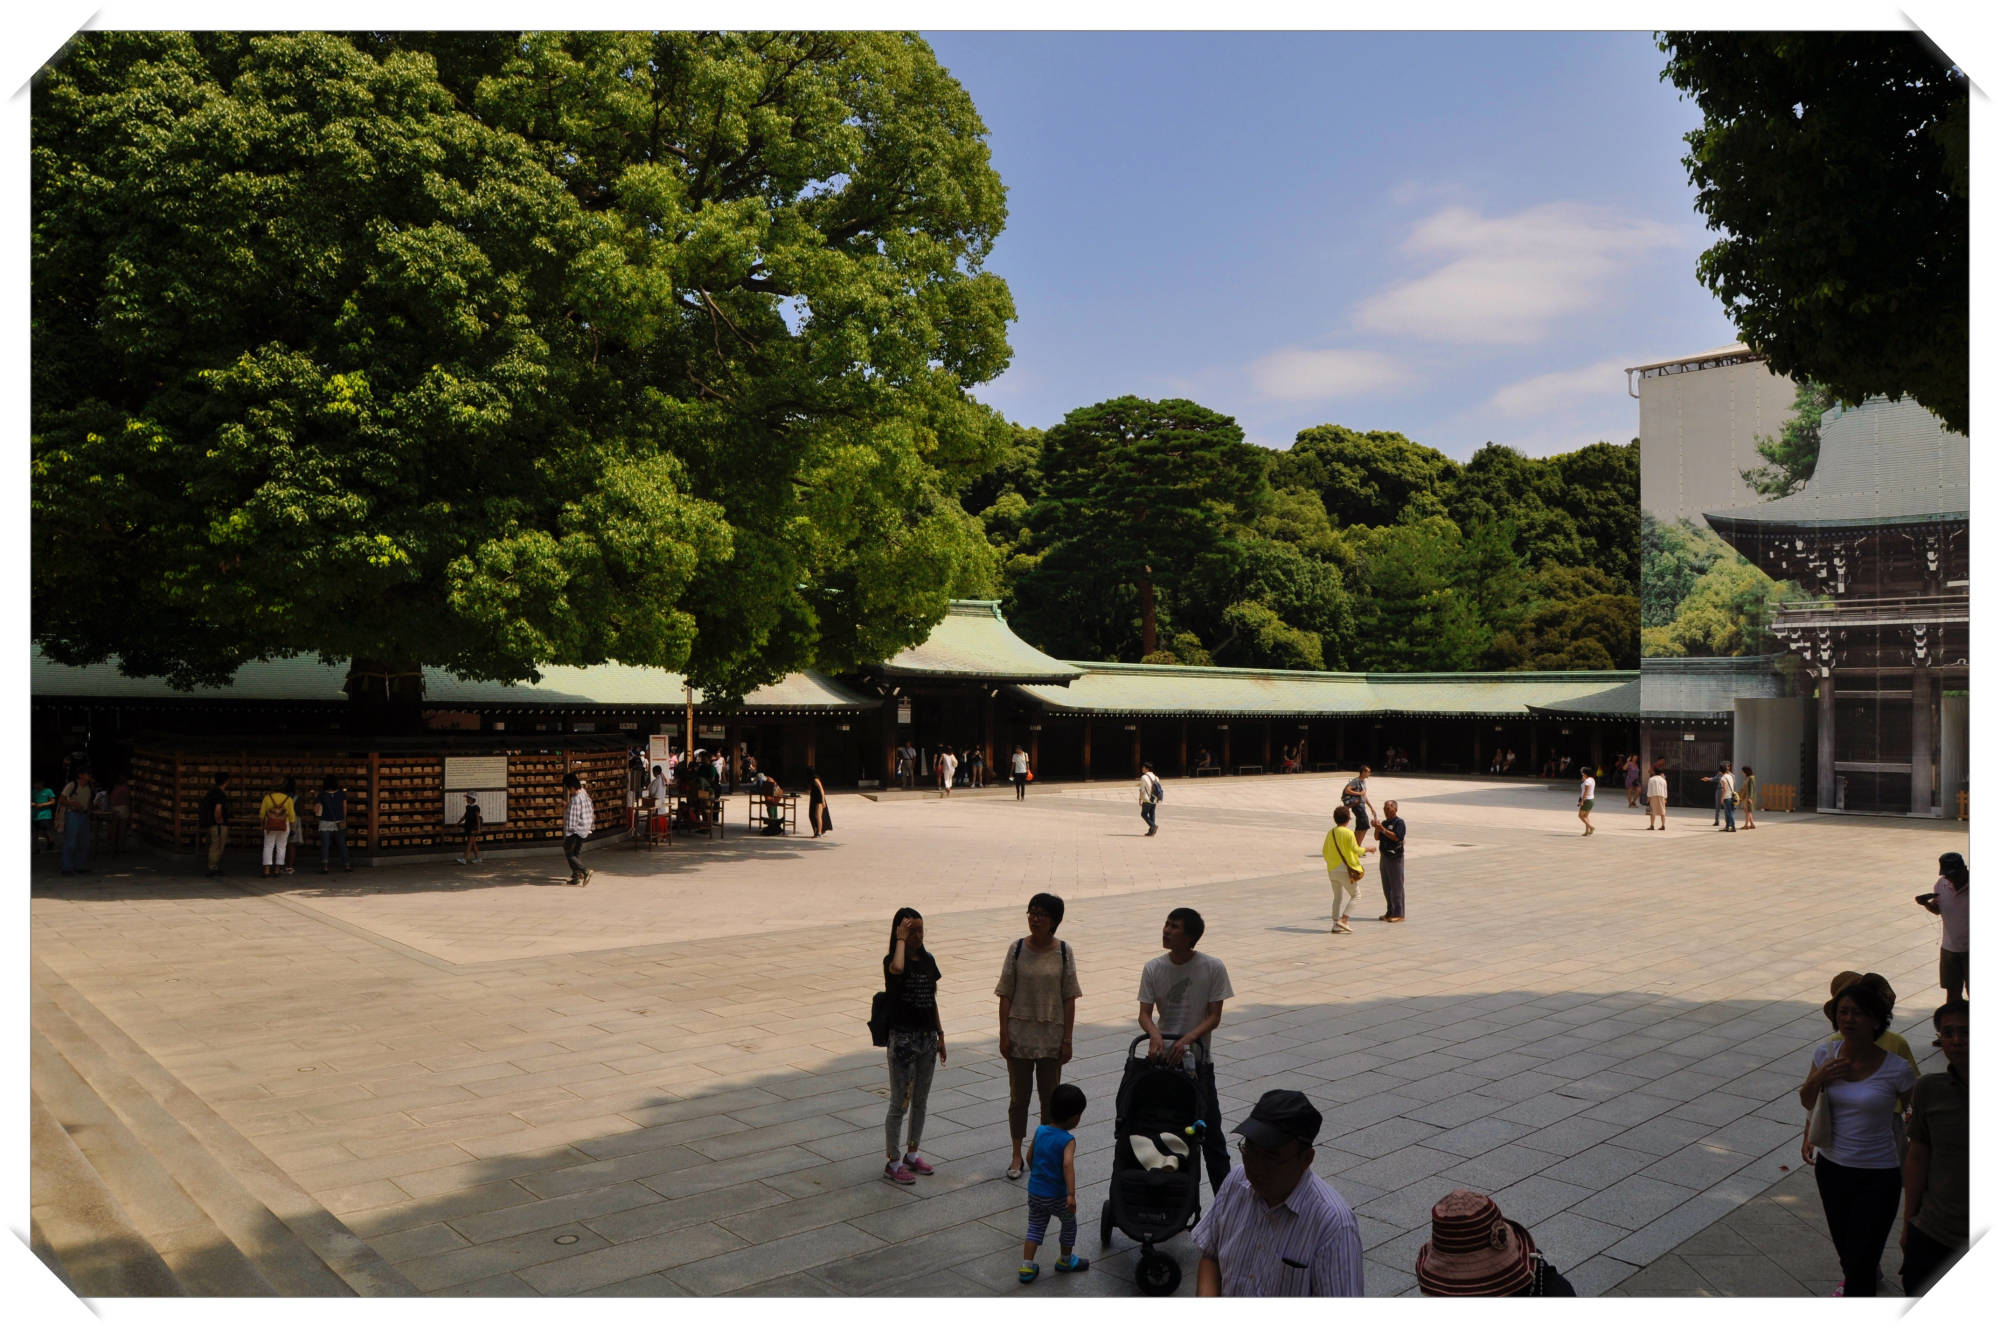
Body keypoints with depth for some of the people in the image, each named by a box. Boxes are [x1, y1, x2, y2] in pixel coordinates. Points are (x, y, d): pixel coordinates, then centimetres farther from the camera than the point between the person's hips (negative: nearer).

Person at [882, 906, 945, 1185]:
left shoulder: (928, 960, 6)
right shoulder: (891, 961, -13)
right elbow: (897, 968, -41)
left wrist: (940, 1035, 13)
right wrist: (901, 939, -27)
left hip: (927, 1037, 6)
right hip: (902, 1039, -6)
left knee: (920, 1101, 16)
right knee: (899, 1103, 2)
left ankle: (912, 1155, 30)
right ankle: (892, 1164, 13)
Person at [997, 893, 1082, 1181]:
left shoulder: (1063, 952, -6)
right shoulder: (1017, 949, -5)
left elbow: (1069, 999, -3)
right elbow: (1006, 995, -3)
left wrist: (1067, 1039, -5)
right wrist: (1004, 1035, -7)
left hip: (1052, 1037, 0)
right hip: (1019, 1035, 0)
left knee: (1050, 1097, 11)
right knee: (1018, 1096, 10)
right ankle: (1016, 1155, 24)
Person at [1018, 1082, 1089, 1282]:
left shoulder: (1040, 1131, -3)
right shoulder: (1068, 1140, -20)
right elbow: (1068, 1164, -34)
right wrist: (1071, 1194, -39)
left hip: (1034, 1191, 5)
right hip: (1056, 1196, -5)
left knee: (1035, 1228, 16)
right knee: (1069, 1223, 20)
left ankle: (1027, 1266, 8)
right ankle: (1065, 1261, 33)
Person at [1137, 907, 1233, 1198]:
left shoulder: (1213, 968, -12)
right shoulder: (1153, 968, -5)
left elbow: (1214, 1016, -10)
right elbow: (1144, 1013, -6)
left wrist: (1186, 1040, -25)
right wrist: (1155, 1035, -27)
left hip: (1197, 1059, -2)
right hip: (1162, 1057, 2)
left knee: (1209, 1131, 4)